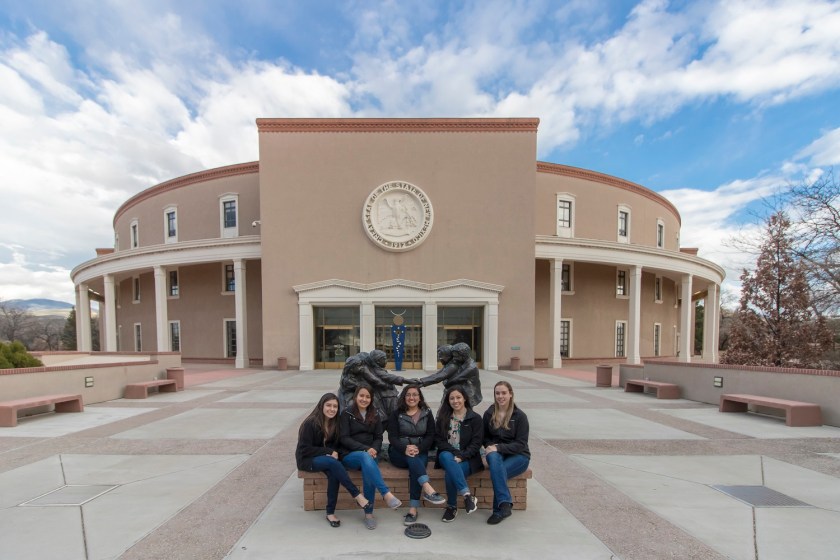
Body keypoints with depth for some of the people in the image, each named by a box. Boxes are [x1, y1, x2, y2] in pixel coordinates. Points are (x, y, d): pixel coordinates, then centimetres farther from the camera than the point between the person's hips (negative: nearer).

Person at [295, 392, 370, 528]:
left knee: (333, 473, -29)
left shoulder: (335, 423, -1)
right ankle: (357, 496, -28)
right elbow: (304, 449, -18)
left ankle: (330, 513, -15)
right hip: (307, 460, -5)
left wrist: (334, 452, -15)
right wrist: (329, 452, -21)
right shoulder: (310, 423, -19)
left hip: (326, 458, 5)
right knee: (333, 463, -33)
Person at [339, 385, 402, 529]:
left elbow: (378, 438, 11)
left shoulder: (375, 416, 13)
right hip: (349, 455, -3)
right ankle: (387, 494, -40)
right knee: (365, 457, -36)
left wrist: (374, 450, -12)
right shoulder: (346, 414, 0)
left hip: (369, 454, 3)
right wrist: (365, 449, -18)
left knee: (367, 471, -31)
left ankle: (369, 513, -19)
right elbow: (344, 438, -7)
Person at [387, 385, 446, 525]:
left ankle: (413, 509, -30)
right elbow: (392, 437, -6)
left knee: (415, 466, -31)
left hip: (420, 452, 1)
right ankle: (428, 489, -46)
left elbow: (430, 436, 0)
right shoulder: (396, 414, 3)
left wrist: (418, 448, -19)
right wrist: (405, 449, -25)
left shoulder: (427, 414, 7)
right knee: (412, 458, -33)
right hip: (399, 453, -1)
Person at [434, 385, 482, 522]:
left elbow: (476, 443, -4)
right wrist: (455, 452, -14)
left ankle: (452, 507, -10)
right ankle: (467, 494, -33)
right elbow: (438, 439, 2)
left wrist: (461, 456, -18)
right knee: (446, 456, -35)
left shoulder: (475, 418, 3)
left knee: (449, 474, -32)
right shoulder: (443, 418, 11)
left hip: (467, 459, -2)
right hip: (447, 455, 3)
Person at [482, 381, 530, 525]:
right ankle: (505, 503, -38)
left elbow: (521, 444, -11)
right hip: (496, 453, 2)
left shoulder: (520, 416, -7)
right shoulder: (489, 414, 3)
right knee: (493, 458, -36)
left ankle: (498, 510, -20)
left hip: (518, 456, -2)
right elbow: (485, 437, 14)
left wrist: (499, 448, -23)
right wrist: (490, 447, -9)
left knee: (496, 471, -33)